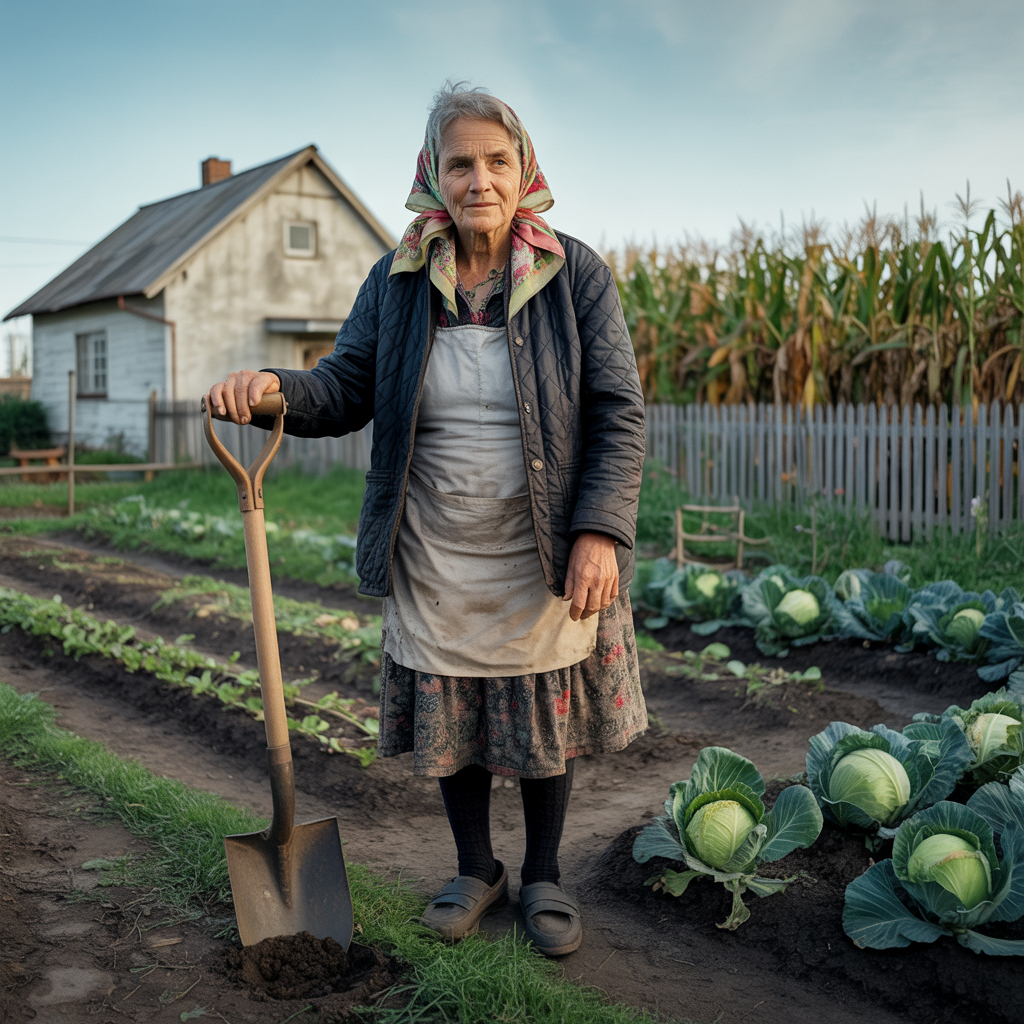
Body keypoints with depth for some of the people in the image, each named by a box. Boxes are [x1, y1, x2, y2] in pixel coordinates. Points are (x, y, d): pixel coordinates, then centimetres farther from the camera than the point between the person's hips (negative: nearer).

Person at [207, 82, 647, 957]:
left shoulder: (576, 275, -6)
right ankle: (477, 871, 37)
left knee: (547, 721, 12)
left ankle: (545, 876, 34)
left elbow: (619, 414, -8)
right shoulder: (396, 282, 0)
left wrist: (600, 532, -17)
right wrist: (279, 389, -21)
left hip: (546, 557, -2)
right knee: (450, 720, 14)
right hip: (437, 562, 2)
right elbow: (347, 388, 1)